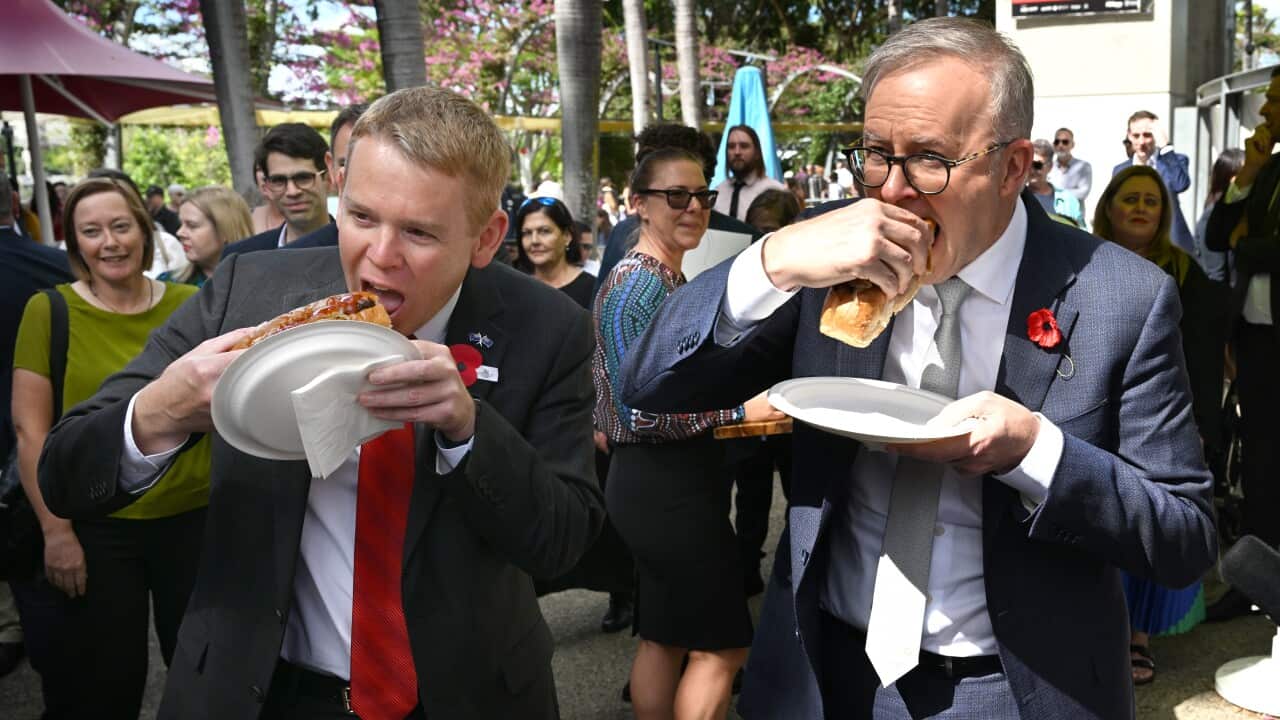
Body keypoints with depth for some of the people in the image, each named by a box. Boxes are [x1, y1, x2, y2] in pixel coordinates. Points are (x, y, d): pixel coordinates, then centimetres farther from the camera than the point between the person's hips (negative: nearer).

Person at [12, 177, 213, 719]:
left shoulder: (190, 304, 0)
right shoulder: (49, 310, -6)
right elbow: (29, 429, -6)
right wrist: (56, 530, -9)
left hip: (193, 517, 2)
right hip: (95, 527, -1)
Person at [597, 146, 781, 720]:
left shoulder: (668, 279, 13)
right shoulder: (640, 284, -17)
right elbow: (642, 411, -23)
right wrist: (738, 408, -18)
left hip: (657, 483, 10)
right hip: (668, 485, -10)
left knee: (663, 637, 17)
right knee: (721, 646, 0)